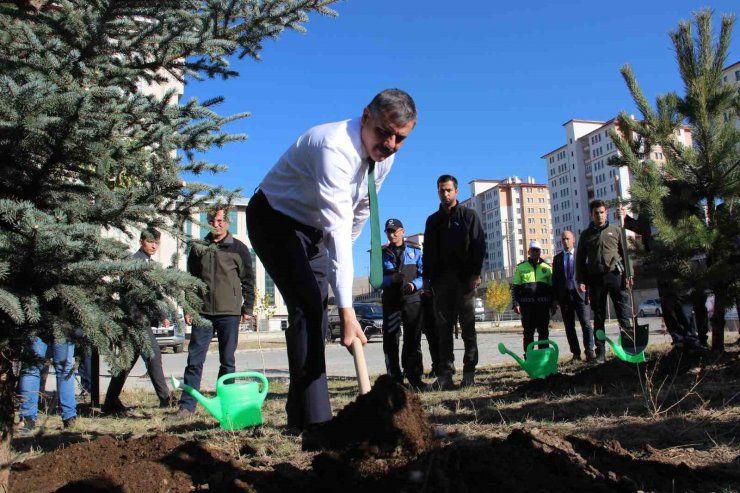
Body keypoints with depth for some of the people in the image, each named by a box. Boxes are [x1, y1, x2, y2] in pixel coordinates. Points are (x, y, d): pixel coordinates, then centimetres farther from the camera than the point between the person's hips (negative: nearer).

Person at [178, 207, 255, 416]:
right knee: (194, 359, -1)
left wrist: (247, 308, -1)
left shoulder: (238, 248, 3)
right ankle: (187, 405, 5)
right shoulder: (198, 248, 10)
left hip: (229, 313, -2)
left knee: (227, 360, 6)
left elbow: (248, 280, 4)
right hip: (202, 312, 2)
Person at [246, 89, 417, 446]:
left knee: (314, 313, 7)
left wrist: (337, 255, 12)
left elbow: (359, 212, 8)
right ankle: (315, 425, -19)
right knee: (307, 308, -22)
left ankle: (298, 414, 20)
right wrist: (346, 309, -46)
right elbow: (337, 228, -42)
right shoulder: (335, 146, -33)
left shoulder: (384, 156, -6)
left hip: (313, 229, 8)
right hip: (275, 219, -8)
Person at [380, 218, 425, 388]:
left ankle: (414, 376, 17)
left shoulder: (414, 251, 9)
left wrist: (414, 285, -16)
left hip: (412, 300, 0)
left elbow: (423, 274, 4)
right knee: (390, 341, -1)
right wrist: (392, 279, -16)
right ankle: (395, 379, 8)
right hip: (391, 302, 0)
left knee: (413, 340, 6)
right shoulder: (382, 254, 7)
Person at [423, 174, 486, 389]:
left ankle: (469, 372, 5)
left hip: (464, 278, -3)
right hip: (440, 279, 3)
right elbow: (427, 251, 16)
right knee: (443, 327, 1)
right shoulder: (433, 220, 17)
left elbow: (479, 245, -1)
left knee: (468, 326, 0)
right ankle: (445, 373, 2)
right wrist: (426, 278, 6)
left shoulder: (469, 215, 7)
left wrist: (476, 274, -11)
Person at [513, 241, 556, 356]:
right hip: (527, 304, -1)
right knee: (528, 332, 1)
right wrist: (516, 303, -4)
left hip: (543, 304, 2)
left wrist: (553, 304, 8)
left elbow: (552, 287, 14)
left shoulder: (547, 268, 12)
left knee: (544, 331, 5)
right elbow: (515, 287, 5)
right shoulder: (521, 267, 7)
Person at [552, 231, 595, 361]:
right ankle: (576, 353, 9)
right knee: (569, 326, 4)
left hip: (579, 294, -3)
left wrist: (589, 294, -6)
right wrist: (555, 298, 4)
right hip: (564, 296, 3)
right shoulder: (557, 258, 12)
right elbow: (555, 279, 10)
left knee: (586, 324, -8)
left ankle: (589, 351, -4)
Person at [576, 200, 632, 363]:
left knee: (623, 313, -5)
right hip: (595, 278, 2)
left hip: (615, 275, -1)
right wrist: (580, 280, 2)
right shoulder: (586, 234, 11)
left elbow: (626, 252, 5)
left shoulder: (616, 230, 8)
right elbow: (580, 259, 11)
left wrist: (628, 274, -5)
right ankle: (600, 353, 10)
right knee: (598, 317, 5)